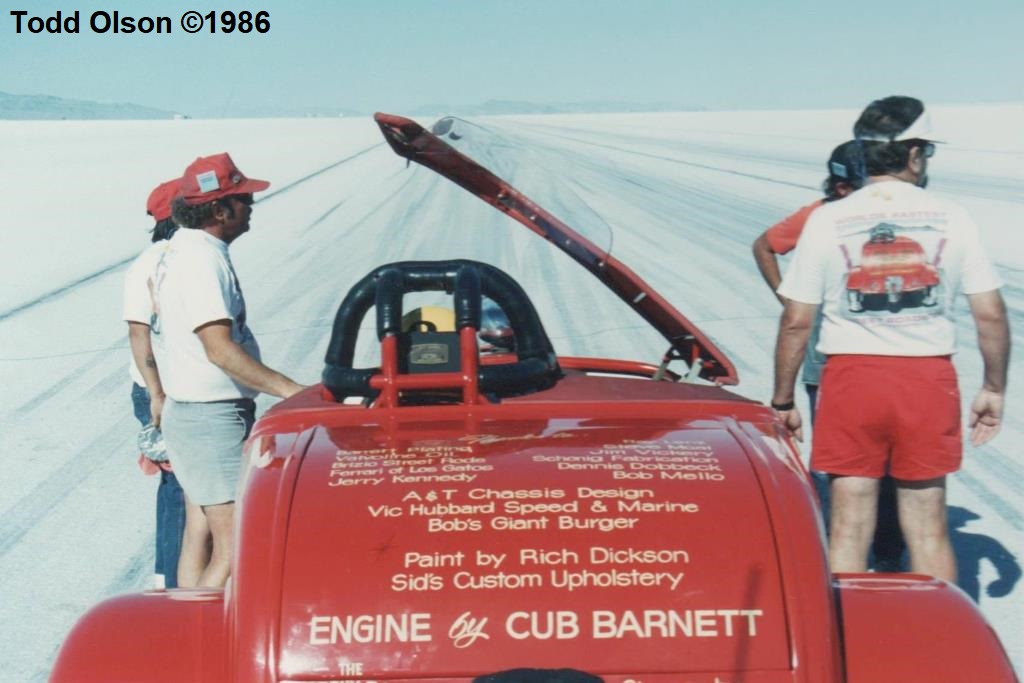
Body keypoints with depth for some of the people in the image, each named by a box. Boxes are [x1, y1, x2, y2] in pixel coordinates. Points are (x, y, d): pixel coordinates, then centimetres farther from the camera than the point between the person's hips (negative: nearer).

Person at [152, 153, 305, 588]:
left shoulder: (183, 249, 13)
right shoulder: (201, 259, -19)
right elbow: (220, 349, -25)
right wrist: (290, 390, -26)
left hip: (190, 415, 11)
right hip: (213, 419, -11)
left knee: (200, 537, 15)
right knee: (237, 548, -9)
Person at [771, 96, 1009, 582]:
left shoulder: (827, 220, -3)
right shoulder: (950, 219, 0)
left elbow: (796, 323, -4)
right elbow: (990, 314, -1)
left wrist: (782, 402, 5)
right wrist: (993, 388, 12)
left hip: (851, 379, -1)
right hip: (929, 379, 1)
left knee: (849, 528, 7)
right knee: (928, 529, 12)